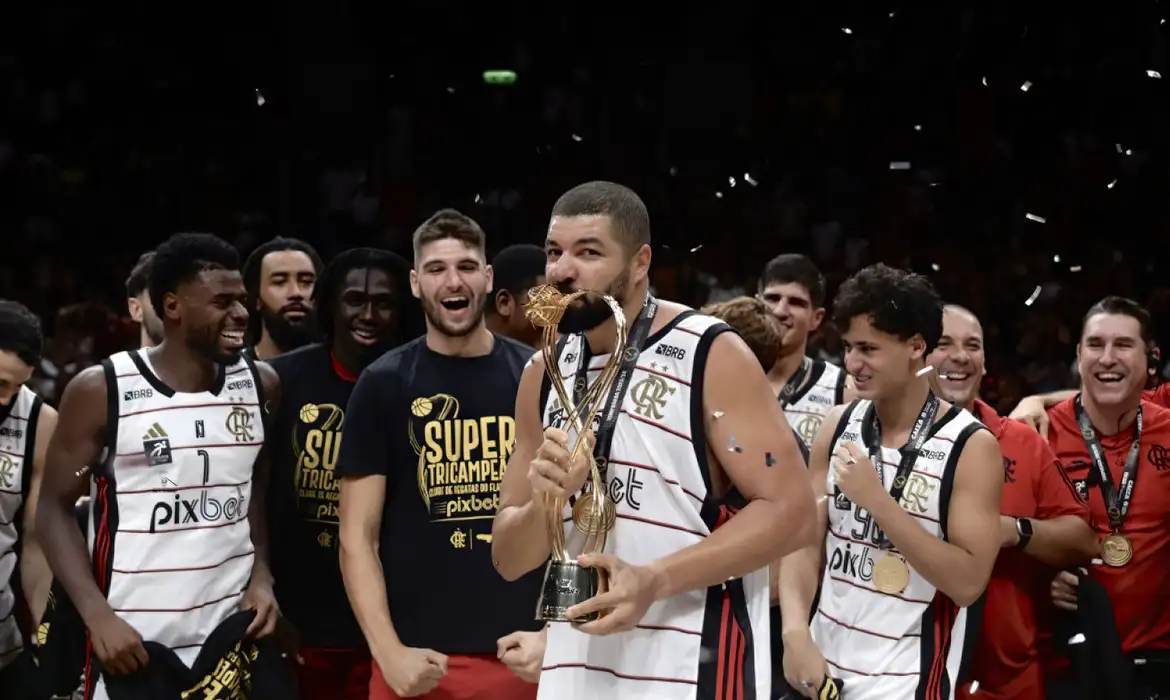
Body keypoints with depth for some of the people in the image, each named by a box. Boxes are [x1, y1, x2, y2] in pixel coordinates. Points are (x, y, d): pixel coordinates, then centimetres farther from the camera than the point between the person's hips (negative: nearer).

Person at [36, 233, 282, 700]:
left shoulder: (260, 385, 5)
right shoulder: (100, 391, -7)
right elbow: (55, 508, -3)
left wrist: (262, 575, 1)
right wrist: (97, 615, -13)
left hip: (236, 636, 3)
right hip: (135, 641, -3)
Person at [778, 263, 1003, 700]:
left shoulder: (971, 446, -12)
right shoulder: (838, 426, 2)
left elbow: (968, 582, -18)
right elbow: (806, 542, 2)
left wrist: (878, 501, -22)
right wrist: (796, 632, -14)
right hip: (823, 664, 4)